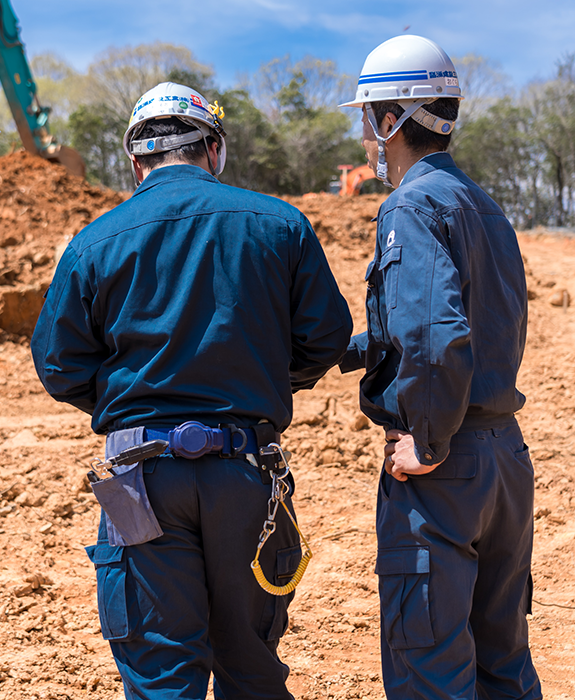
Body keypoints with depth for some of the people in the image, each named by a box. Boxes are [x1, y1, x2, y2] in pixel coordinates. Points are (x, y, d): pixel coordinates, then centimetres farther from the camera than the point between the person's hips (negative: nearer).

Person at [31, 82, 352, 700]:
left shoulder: (95, 241, -2)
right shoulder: (280, 224, 1)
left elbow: (59, 367, 0)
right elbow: (327, 337, 2)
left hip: (144, 471, -1)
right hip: (247, 466, 2)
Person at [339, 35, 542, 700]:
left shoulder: (414, 204, -14)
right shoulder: (484, 206, 14)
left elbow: (439, 337, -29)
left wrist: (426, 444, -18)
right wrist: (343, 350, 24)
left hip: (442, 469, -9)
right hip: (507, 454, 9)